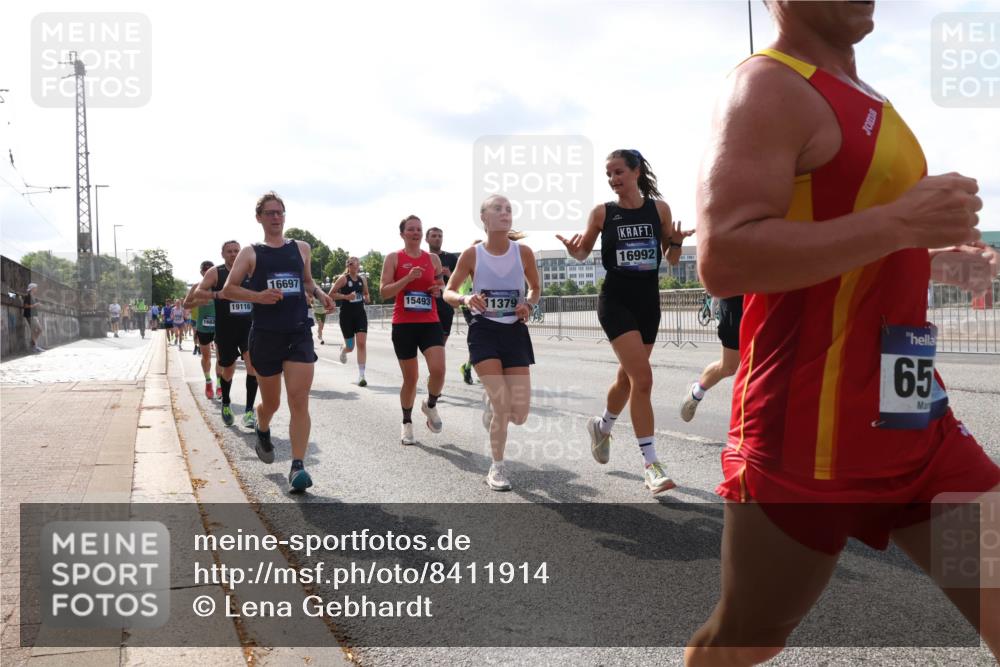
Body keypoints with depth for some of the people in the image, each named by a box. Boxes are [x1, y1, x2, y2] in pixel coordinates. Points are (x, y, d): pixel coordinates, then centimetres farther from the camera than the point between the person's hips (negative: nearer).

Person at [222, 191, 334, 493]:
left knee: (299, 401, -11)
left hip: (299, 333, 1)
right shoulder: (251, 253, 3)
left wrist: (318, 293, 4)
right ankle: (262, 431, 47)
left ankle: (297, 467, -12)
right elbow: (228, 290, 0)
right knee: (271, 402, 12)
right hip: (265, 335, -1)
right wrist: (257, 296, -17)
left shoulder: (302, 248, 11)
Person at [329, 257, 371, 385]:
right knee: (350, 347, 7)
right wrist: (346, 296, -20)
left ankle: (361, 375, -8)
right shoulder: (343, 279, -7)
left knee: (362, 343, -11)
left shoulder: (362, 279, 7)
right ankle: (343, 350, 48)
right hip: (346, 315, -3)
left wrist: (367, 298, -1)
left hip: (360, 314, 3)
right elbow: (331, 294, -8)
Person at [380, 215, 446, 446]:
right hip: (403, 324, -2)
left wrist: (438, 290, -1)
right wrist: (408, 278, -19)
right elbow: (384, 291, -7)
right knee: (410, 377, 4)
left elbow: (440, 285, 23)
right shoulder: (393, 258, 1)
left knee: (438, 369, -18)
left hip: (430, 323, 2)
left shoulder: (433, 259, 9)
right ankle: (407, 423, 25)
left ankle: (431, 405, 13)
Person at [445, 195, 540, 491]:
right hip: (484, 332, -2)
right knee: (503, 406, -13)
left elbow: (536, 289, 14)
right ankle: (497, 468, 9)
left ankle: (492, 399, 34)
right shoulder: (472, 254, -5)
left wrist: (528, 304, -8)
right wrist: (466, 298, -18)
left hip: (515, 332, 2)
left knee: (519, 413, -3)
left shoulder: (523, 252, -2)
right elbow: (448, 293, 4)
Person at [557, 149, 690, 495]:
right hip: (616, 300, -3)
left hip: (649, 300, 4)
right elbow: (584, 252, 8)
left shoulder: (659, 208, 2)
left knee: (628, 377, 15)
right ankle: (651, 464, -11)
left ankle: (602, 425, 45)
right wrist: (574, 249, -14)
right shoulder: (602, 212, -2)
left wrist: (676, 242, -15)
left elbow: (672, 259, 6)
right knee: (642, 377, -16)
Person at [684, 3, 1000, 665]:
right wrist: (896, 223, -25)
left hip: (914, 422, 9)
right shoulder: (770, 87, -13)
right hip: (809, 436, -8)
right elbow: (723, 257, -26)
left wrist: (930, 259, 15)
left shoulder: (856, 98, 16)